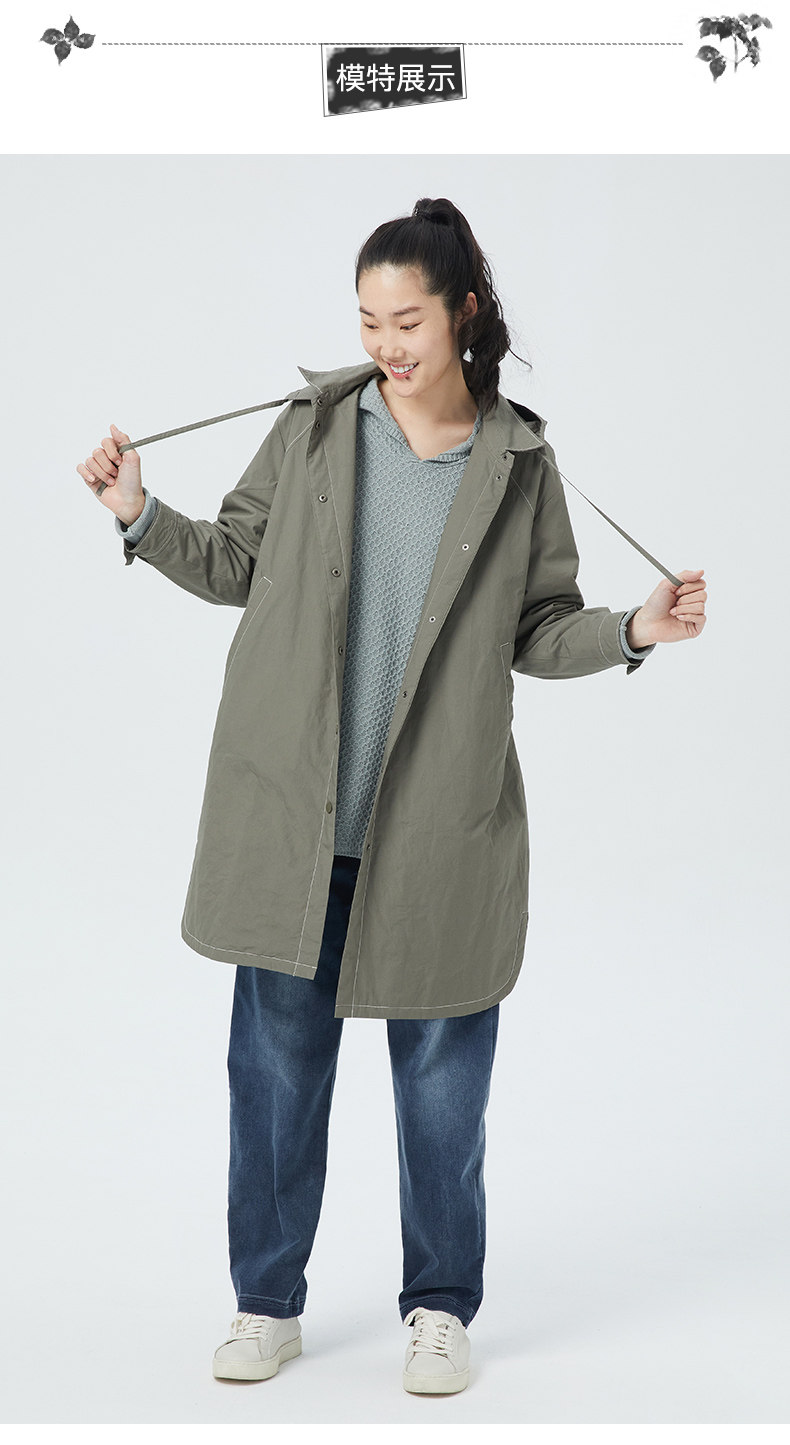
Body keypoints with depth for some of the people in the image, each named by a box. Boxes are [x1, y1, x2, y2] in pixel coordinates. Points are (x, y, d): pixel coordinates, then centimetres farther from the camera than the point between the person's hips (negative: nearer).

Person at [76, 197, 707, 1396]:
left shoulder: (520, 463, 1)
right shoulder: (312, 427, 2)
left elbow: (540, 630, 6)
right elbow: (240, 564, 11)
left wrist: (636, 630, -10)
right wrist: (142, 516, -2)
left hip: (441, 824, -1)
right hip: (292, 812, 1)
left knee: (443, 1072, 7)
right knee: (277, 1061, 9)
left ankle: (442, 1307, 26)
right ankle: (268, 1304, 25)